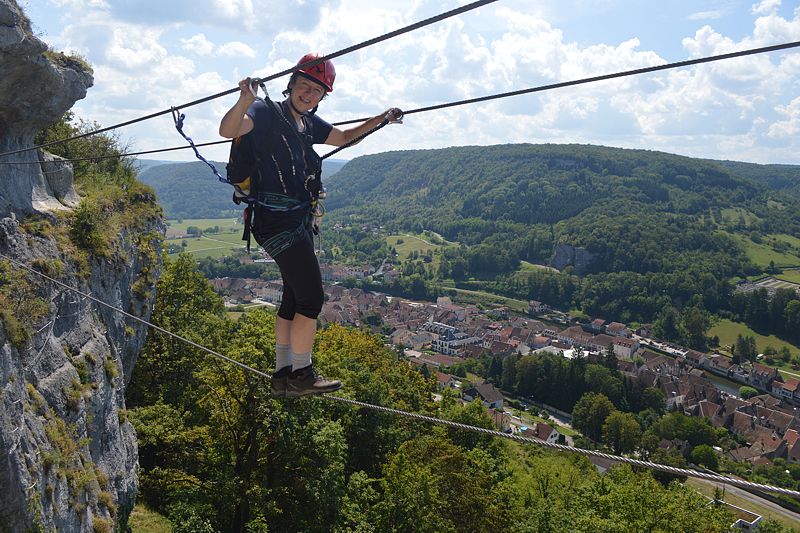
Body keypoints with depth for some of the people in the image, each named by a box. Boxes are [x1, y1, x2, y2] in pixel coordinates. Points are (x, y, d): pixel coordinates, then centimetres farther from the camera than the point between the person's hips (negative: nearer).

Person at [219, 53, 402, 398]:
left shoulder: (309, 124, 13)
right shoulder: (266, 113, -10)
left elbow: (343, 138, 31)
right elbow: (228, 130, -29)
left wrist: (381, 120, 25)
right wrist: (244, 101, -47)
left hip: (299, 220, 9)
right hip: (277, 220, -9)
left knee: (294, 298, 14)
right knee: (312, 298, -7)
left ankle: (283, 376, 24)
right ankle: (302, 375, 7)